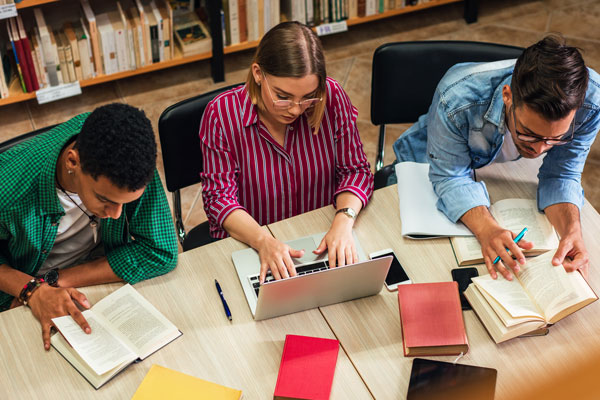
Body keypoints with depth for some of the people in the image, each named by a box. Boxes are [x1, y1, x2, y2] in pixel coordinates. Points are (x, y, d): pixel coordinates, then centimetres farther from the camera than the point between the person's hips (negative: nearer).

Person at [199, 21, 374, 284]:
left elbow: (354, 169, -2)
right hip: (250, 246, -1)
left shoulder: (332, 97, -10)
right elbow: (219, 197, -14)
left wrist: (343, 221, -21)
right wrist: (263, 241, -31)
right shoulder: (221, 114, -15)